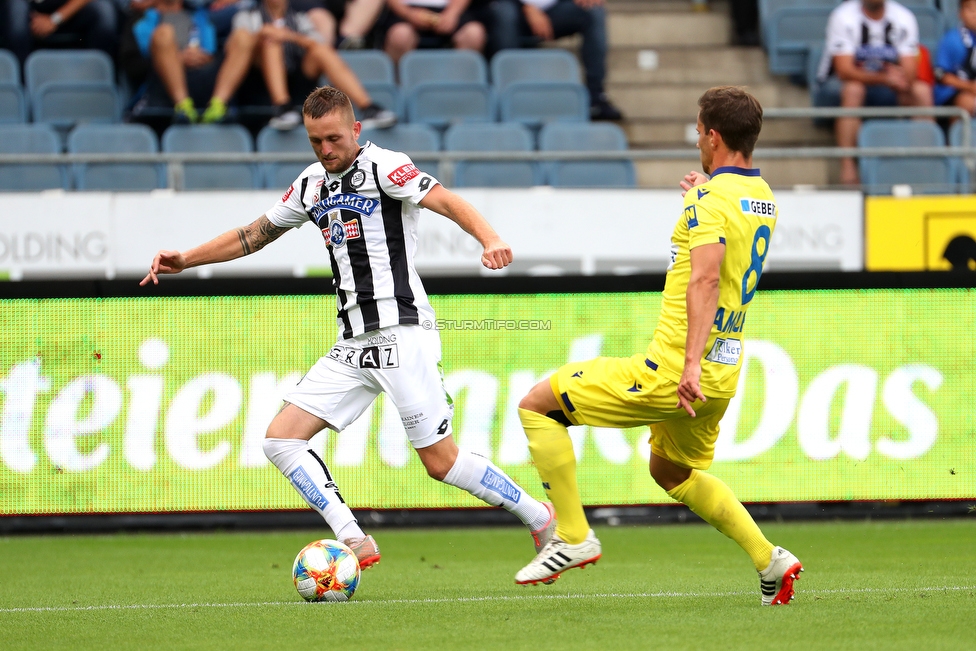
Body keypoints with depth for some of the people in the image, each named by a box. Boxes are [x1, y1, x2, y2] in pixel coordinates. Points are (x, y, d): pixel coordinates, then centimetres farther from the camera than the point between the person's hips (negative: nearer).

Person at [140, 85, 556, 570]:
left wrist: (489, 240, -39)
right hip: (352, 346, 8)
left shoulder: (383, 167, -7)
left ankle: (542, 520, 9)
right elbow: (254, 235, 27)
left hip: (401, 334, -8)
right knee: (281, 439, -5)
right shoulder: (312, 184, 15)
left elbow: (445, 201, -21)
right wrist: (186, 260, 24)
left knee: (441, 462, -9)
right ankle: (354, 543, -11)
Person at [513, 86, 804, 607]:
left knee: (537, 405, 0)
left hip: (670, 370, -9)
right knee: (672, 471, 31)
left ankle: (573, 537, 1)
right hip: (723, 375, 9)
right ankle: (769, 559, 23)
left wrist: (691, 363, -38)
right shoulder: (762, 197, 11)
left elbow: (705, 278, -30)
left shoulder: (711, 199, -16)